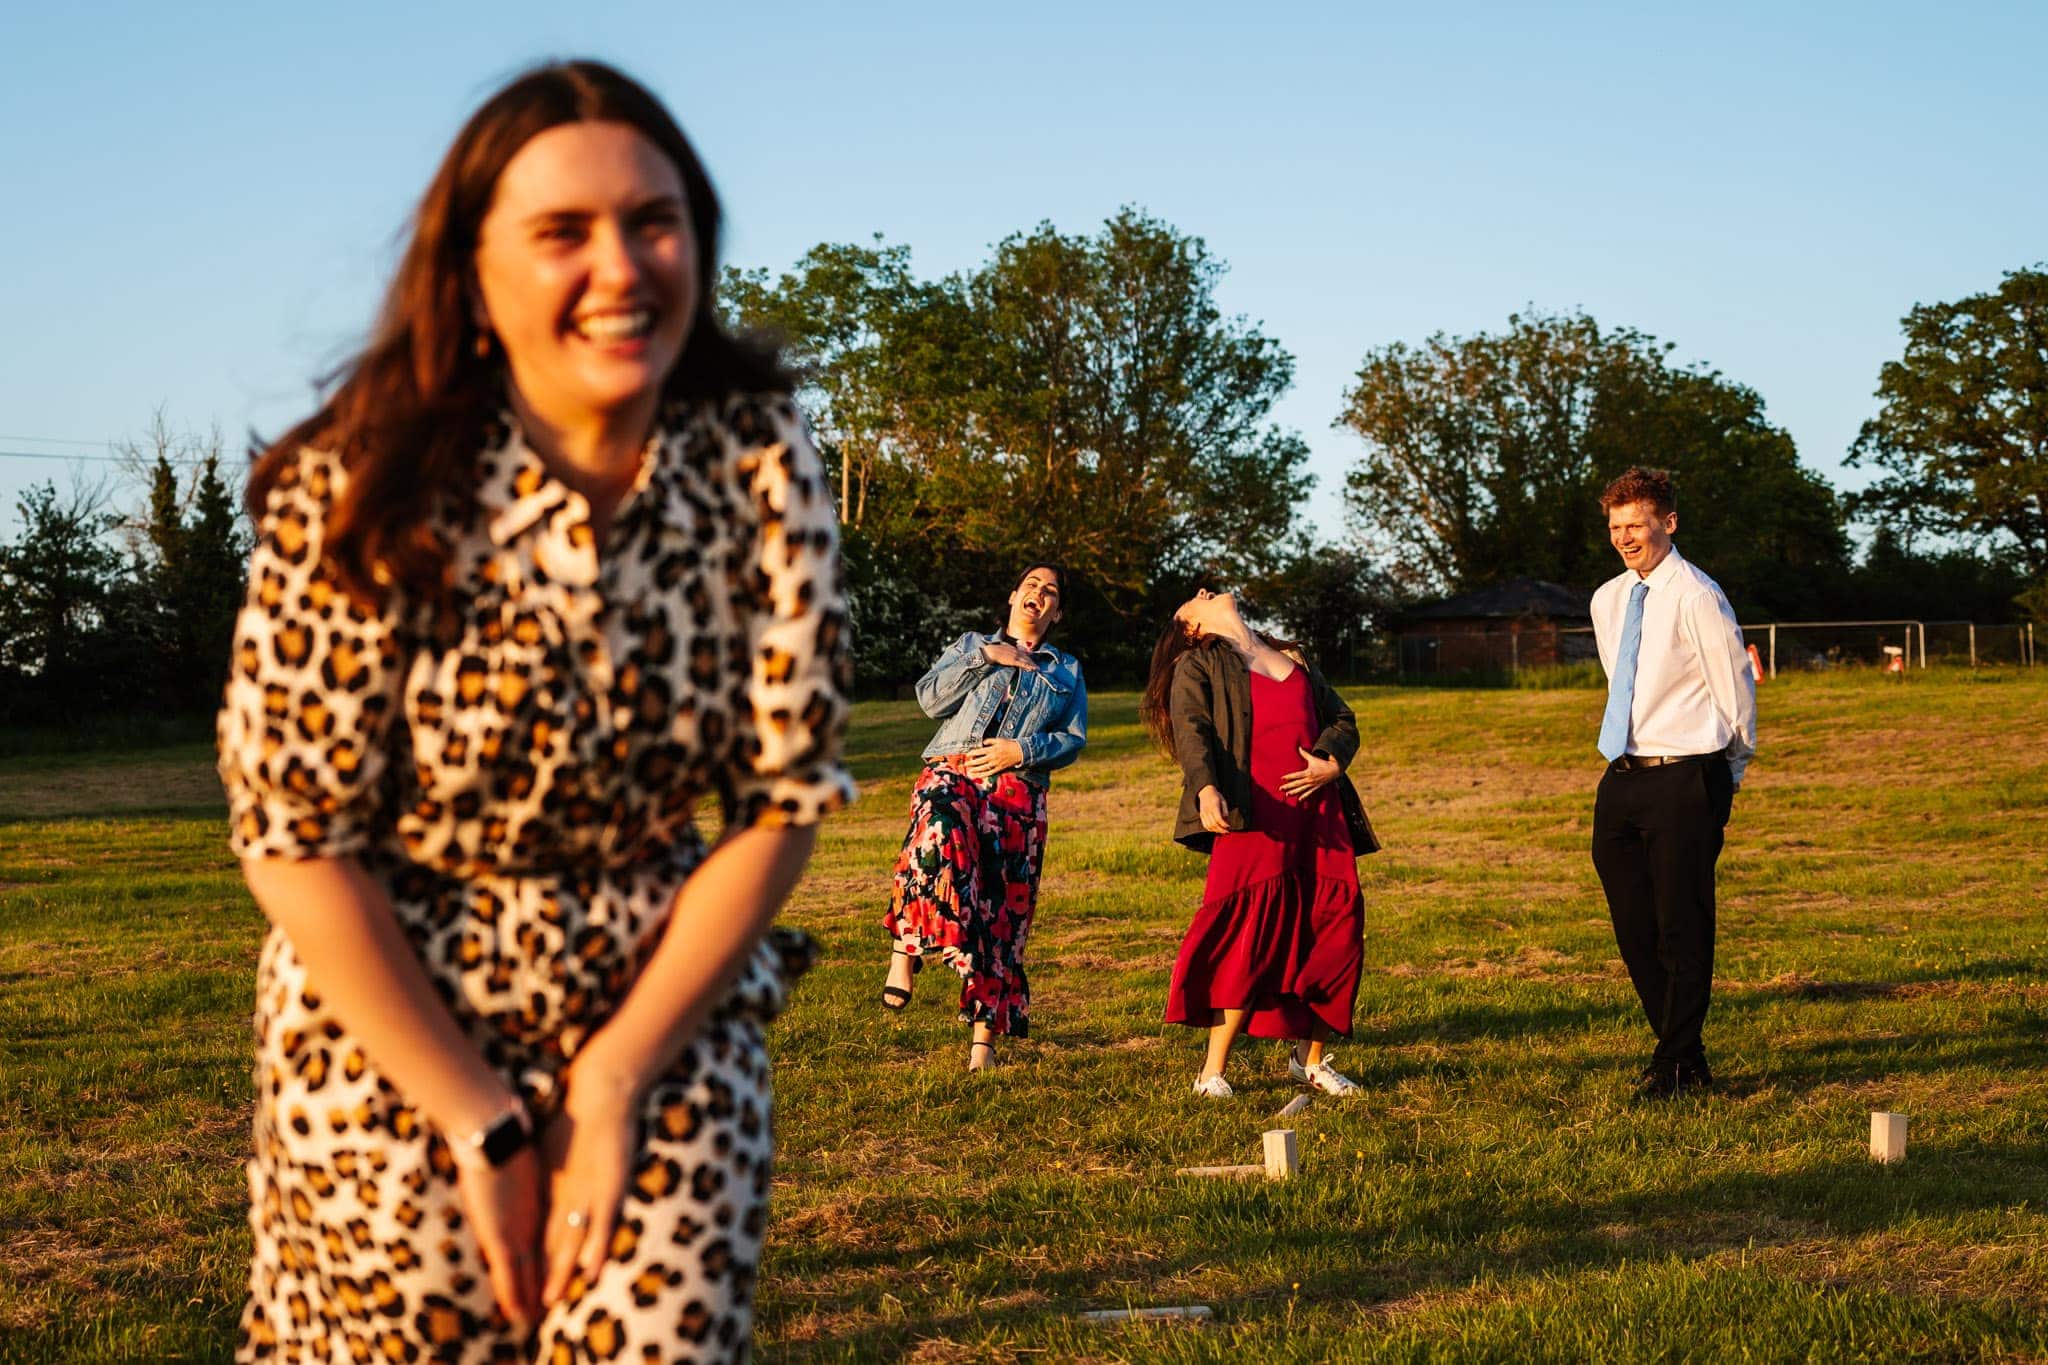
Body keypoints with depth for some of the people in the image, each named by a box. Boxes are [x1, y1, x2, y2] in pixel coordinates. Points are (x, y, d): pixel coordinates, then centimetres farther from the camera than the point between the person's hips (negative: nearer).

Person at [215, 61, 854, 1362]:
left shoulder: (761, 460, -11)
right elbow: (296, 838, -14)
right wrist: (481, 1127, -13)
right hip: (391, 1011, -1)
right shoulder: (364, 492, -18)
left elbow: (785, 797, -8)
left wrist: (614, 1083, -12)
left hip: (670, 998, 2)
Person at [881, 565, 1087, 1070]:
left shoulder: (1066, 669, 25)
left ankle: (984, 1038, -2)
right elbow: (930, 698, 8)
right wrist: (985, 657, 1)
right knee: (940, 829, -39)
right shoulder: (972, 644, 24)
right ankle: (906, 947, -33)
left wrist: (1021, 750, -5)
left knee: (1002, 914, -6)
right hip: (952, 771, -1)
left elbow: (1074, 740, 13)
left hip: (1017, 792, 1)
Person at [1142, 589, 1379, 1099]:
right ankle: (1212, 1072, -5)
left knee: (1338, 923, 0)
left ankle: (1311, 1059, 16)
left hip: (1317, 807, 5)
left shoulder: (1295, 660, 29)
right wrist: (1206, 791, -27)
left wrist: (1331, 762, 3)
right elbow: (1191, 730, -6)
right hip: (1252, 812, -5)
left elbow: (1342, 718, 27)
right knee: (1248, 931, -12)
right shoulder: (1198, 666, 11)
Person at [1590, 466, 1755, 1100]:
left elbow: (1737, 691, -4)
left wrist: (1725, 776, 6)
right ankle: (1680, 1055, 25)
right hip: (1621, 780, 7)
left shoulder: (1697, 598, -11)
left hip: (1684, 783, -7)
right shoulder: (1607, 600, 11)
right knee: (1633, 926, 11)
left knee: (1681, 928, -1)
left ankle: (1676, 1066, 9)